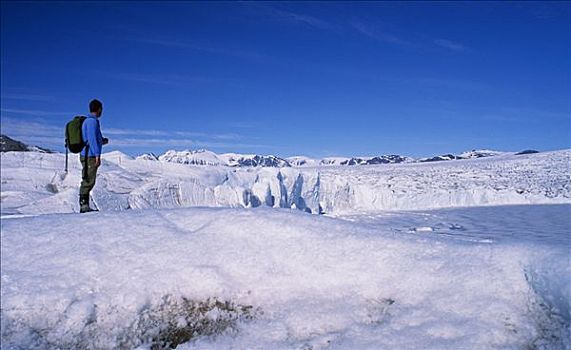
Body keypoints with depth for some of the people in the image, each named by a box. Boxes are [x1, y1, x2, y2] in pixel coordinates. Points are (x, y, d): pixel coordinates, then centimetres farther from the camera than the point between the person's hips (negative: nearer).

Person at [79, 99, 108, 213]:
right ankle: (84, 205, -11)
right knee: (88, 182, -10)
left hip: (87, 156, 10)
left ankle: (84, 206, 11)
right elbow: (92, 138, -18)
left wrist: (102, 141, 27)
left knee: (88, 182, 9)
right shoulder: (92, 121, -9)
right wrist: (97, 155, -21)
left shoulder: (87, 121, 21)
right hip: (90, 156, -10)